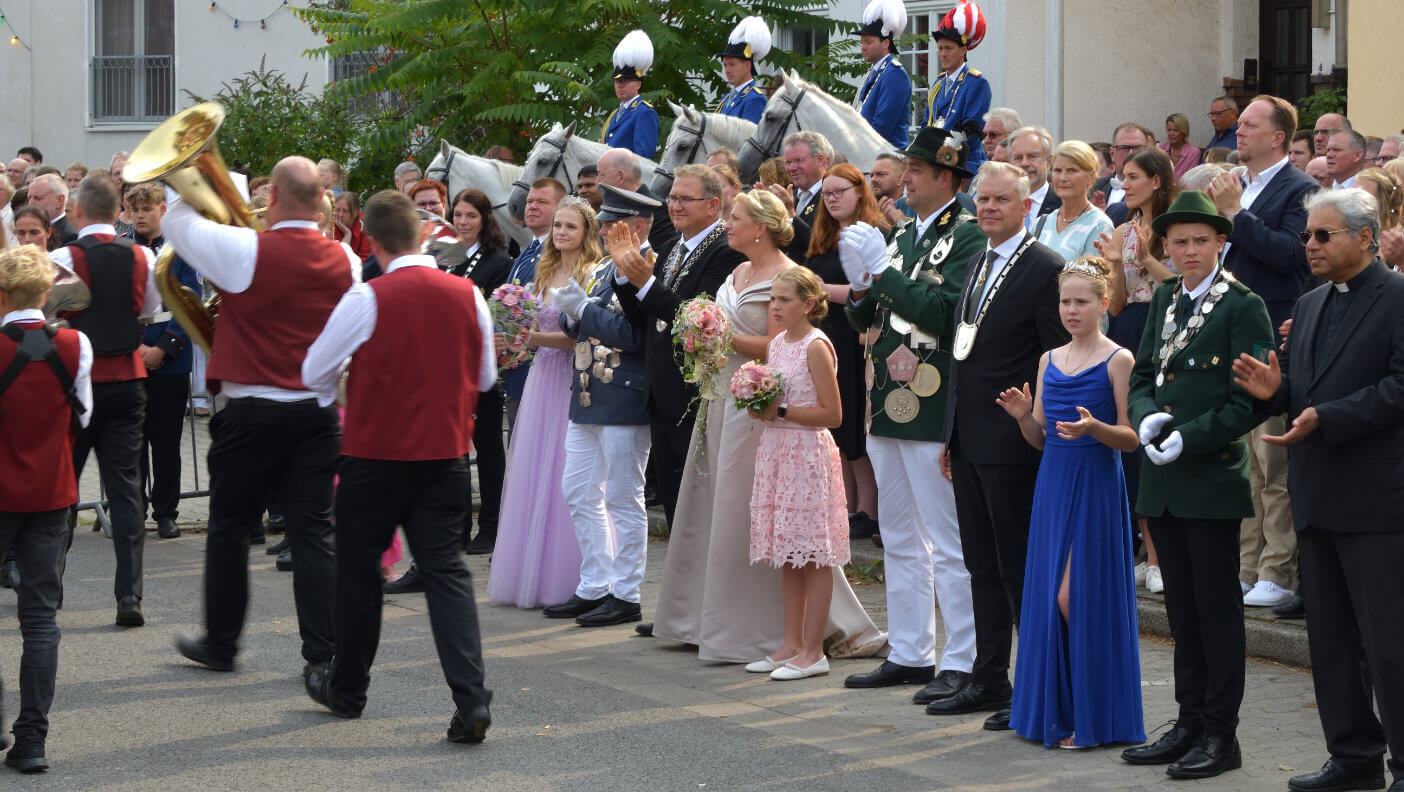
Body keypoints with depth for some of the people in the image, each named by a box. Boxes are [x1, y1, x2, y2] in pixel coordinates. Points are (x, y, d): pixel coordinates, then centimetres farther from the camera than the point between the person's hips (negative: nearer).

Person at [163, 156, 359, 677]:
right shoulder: (344, 261, -1)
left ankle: (220, 644, 22)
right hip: (318, 412, 3)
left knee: (230, 529, 11)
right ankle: (322, 654, 1)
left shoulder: (247, 251, -13)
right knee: (312, 532, 4)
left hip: (252, 413, -3)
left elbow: (177, 222, -1)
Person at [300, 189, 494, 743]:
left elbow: (314, 374, -4)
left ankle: (347, 689, 29)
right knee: (446, 570, 3)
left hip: (375, 454, -3)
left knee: (358, 571, 14)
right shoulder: (467, 296, -3)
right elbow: (485, 377, 11)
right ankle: (471, 699, -11)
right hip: (446, 453, 3)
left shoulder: (367, 299, -14)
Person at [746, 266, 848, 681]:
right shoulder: (776, 344, 13)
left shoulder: (816, 346, -11)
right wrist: (760, 409, 3)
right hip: (776, 451, 8)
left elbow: (832, 414, -14)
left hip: (809, 455, -8)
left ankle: (813, 651, -2)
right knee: (788, 554, 11)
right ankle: (792, 644, 17)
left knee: (813, 554, -4)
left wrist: (782, 411, -17)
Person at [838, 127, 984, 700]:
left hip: (932, 410, -9)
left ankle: (962, 663, -1)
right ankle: (909, 654, 23)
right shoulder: (903, 237, 17)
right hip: (887, 407, 9)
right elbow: (868, 320, 19)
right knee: (900, 542, 14)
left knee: (948, 545, -5)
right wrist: (860, 290, -1)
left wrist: (885, 273, -18)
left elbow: (945, 313, -22)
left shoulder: (967, 235, -9)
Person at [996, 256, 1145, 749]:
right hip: (1053, 482, 6)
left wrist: (1093, 428, -26)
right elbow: (1040, 438, 14)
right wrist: (1023, 416, -6)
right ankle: (1053, 711, 17)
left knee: (1074, 596, -9)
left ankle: (1091, 717, 2)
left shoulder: (1118, 360, -6)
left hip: (1096, 485, -6)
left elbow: (1131, 439, -8)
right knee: (1047, 595, 7)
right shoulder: (1050, 360, 12)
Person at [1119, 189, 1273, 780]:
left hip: (1213, 478, -7)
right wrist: (1146, 417, -5)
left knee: (1217, 608, -1)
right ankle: (1190, 725, 20)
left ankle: (1221, 735, 5)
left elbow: (1249, 400, -12)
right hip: (1164, 482, 7)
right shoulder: (1165, 300, 13)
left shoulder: (1243, 307, -8)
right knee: (1182, 608, 12)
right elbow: (1143, 373, 16)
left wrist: (1190, 437, -17)